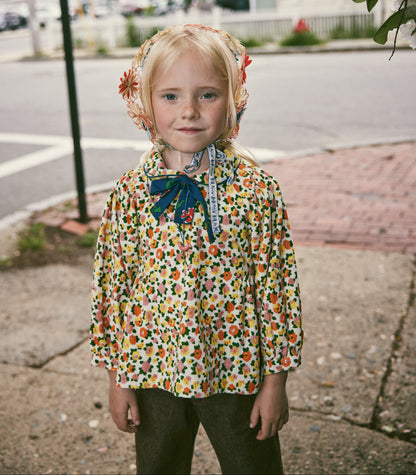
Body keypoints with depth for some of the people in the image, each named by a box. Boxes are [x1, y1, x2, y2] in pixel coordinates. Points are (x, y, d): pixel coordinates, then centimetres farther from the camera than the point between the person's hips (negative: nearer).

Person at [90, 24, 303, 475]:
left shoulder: (257, 189, -12)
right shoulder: (131, 192, -8)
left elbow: (276, 284, -7)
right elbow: (112, 285, -2)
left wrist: (275, 380, -4)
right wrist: (118, 379, 1)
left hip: (237, 371, -1)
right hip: (155, 371, 2)